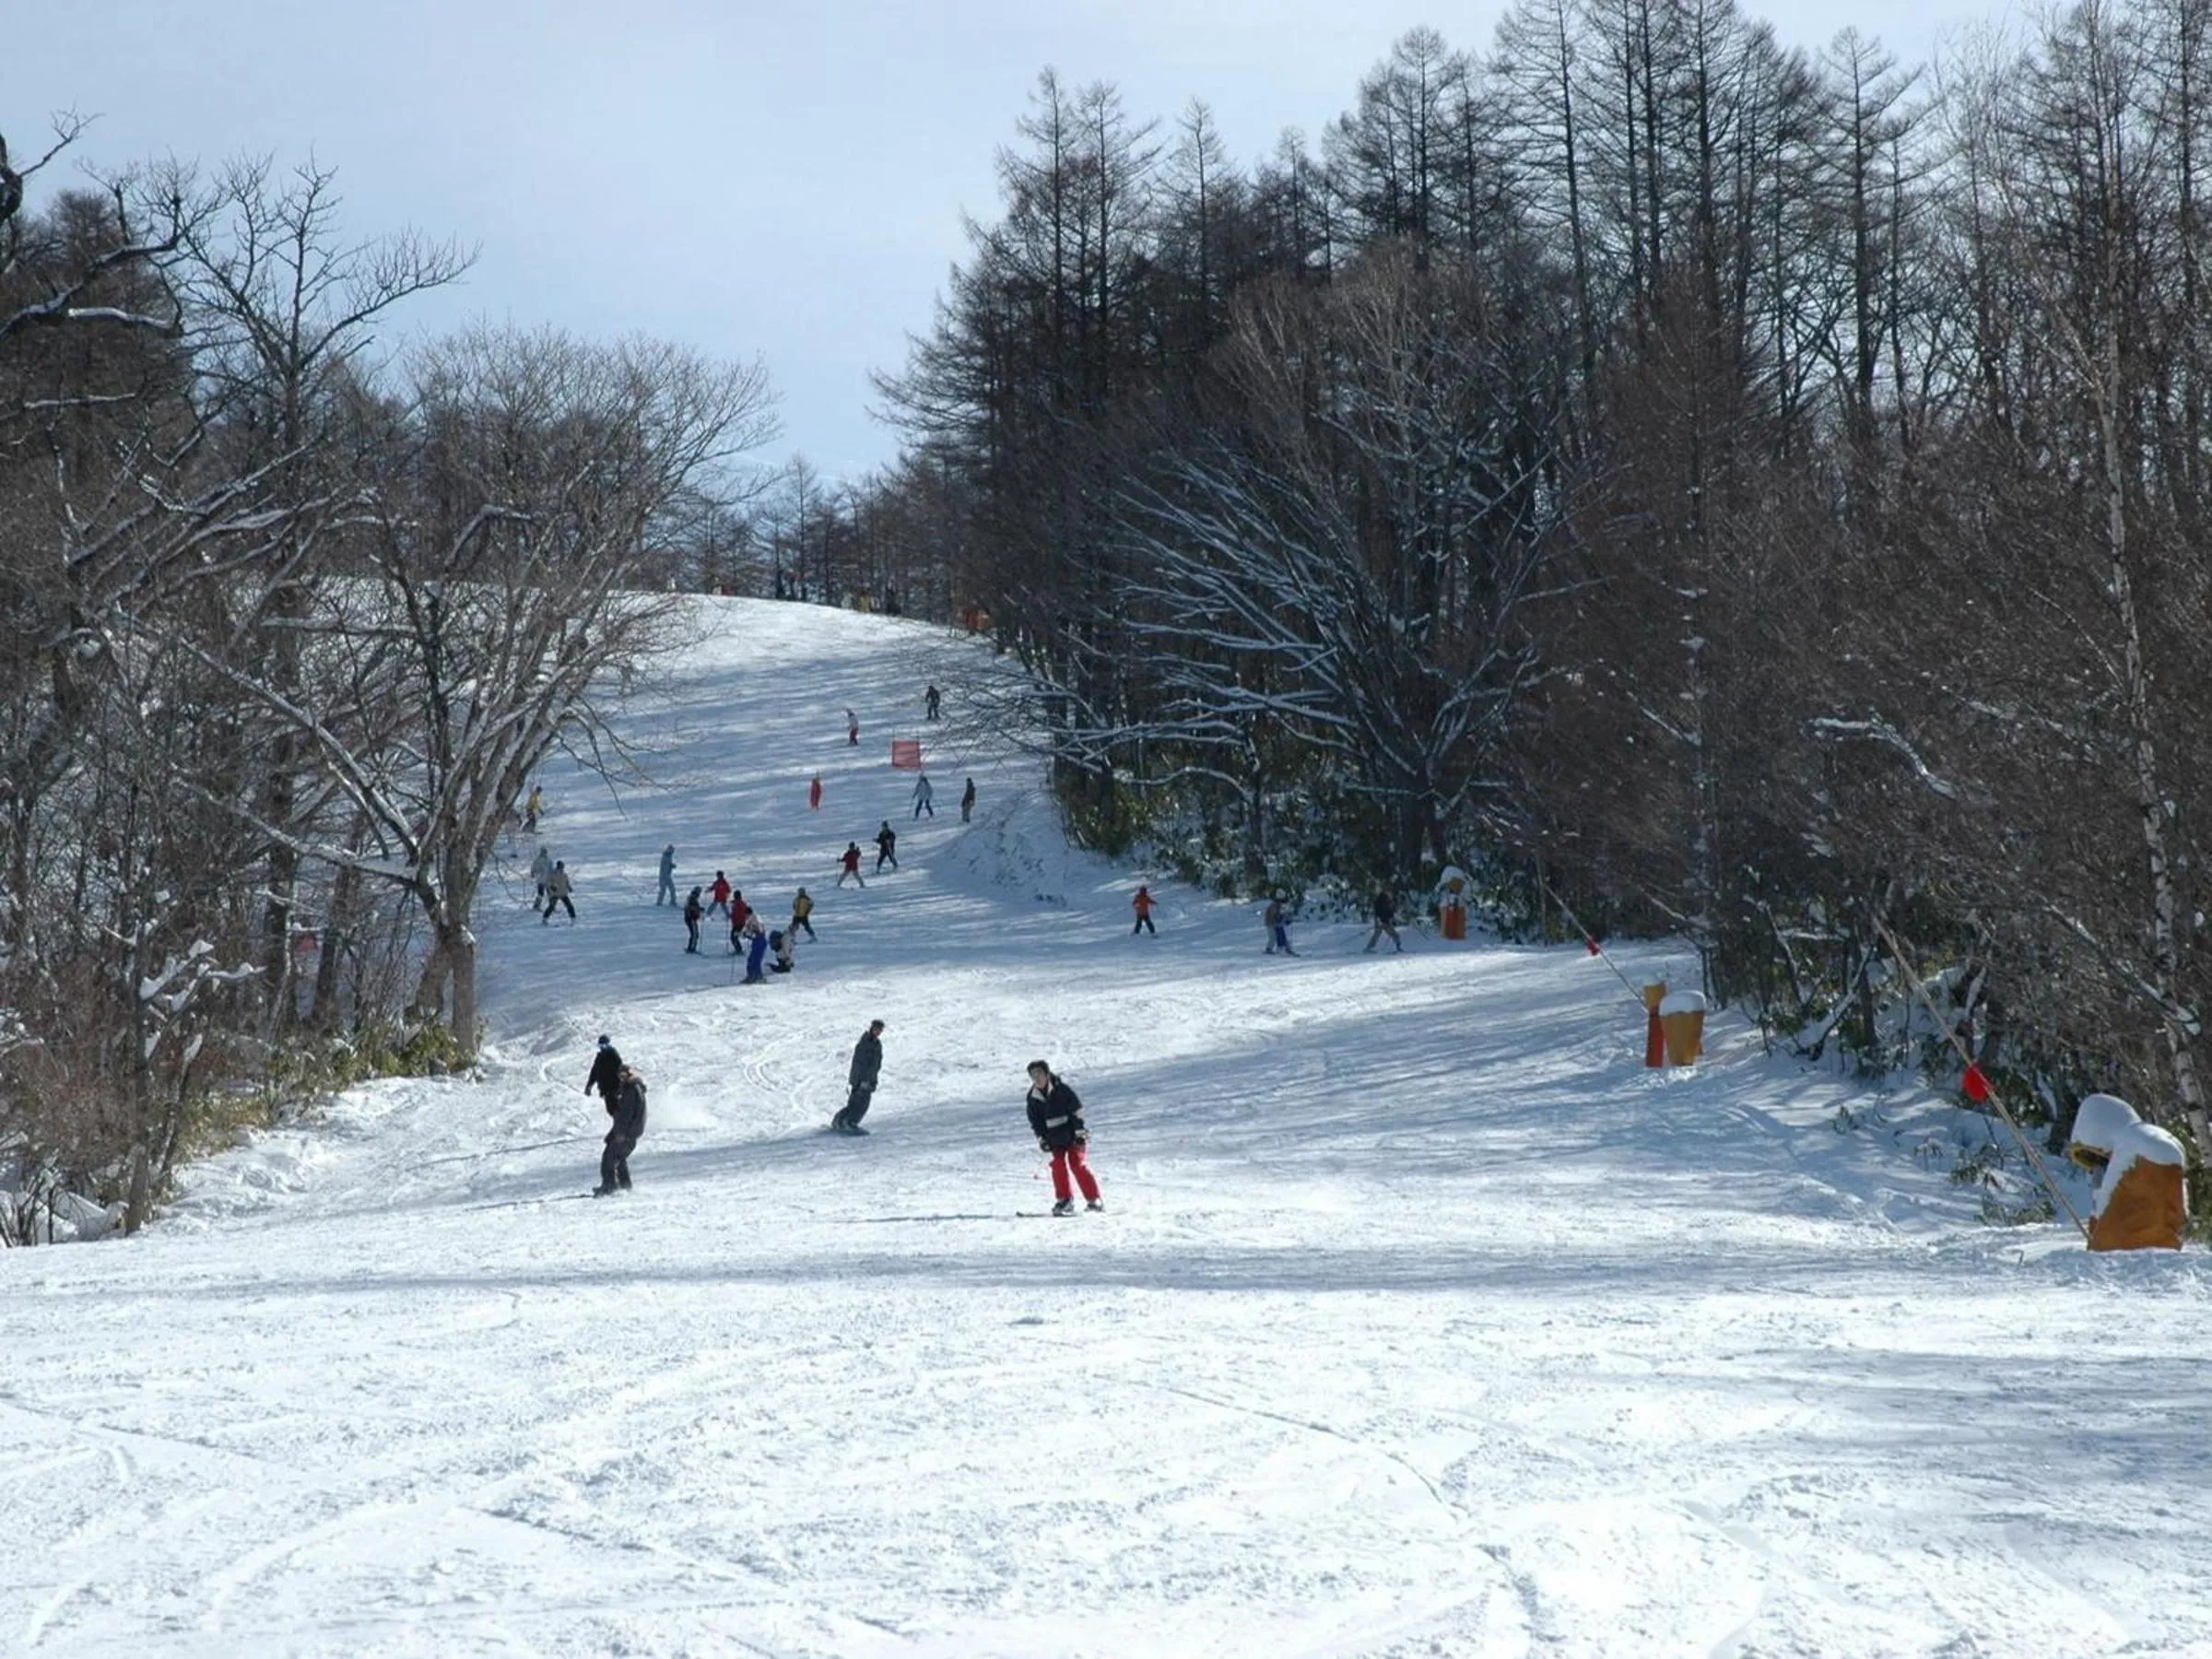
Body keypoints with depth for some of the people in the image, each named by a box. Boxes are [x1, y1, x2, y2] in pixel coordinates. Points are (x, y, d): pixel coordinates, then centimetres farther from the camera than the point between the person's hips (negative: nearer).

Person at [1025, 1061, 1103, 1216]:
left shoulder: (1061, 1090, -11)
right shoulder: (1033, 1097, 3)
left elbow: (1077, 1110, -9)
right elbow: (1034, 1121, 13)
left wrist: (1079, 1131, -12)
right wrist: (1041, 1138, 3)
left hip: (1072, 1134, -5)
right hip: (1054, 1138, 5)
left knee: (1078, 1164, -11)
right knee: (1058, 1165, -9)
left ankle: (1094, 1199, -6)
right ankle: (1064, 1200, -2)